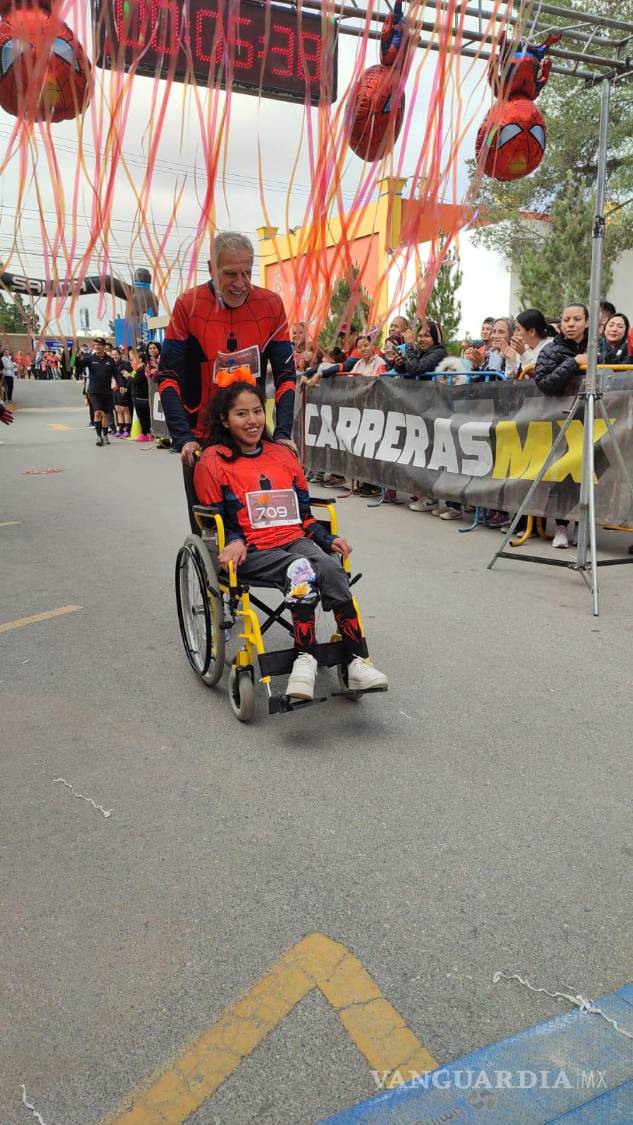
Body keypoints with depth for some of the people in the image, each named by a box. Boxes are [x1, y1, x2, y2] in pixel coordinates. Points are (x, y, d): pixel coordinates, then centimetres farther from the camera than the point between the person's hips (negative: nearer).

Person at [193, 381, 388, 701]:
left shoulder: (282, 454, 19)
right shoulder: (213, 462, 4)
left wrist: (327, 539, 6)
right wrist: (233, 542, -18)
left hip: (295, 541, 4)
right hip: (251, 552, -4)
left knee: (331, 568, -28)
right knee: (303, 569, -34)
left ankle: (356, 662, -30)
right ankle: (305, 658, -33)